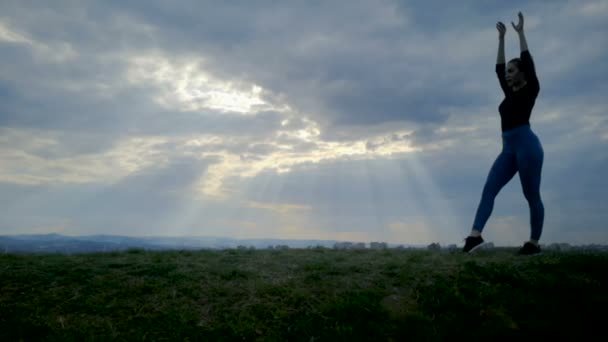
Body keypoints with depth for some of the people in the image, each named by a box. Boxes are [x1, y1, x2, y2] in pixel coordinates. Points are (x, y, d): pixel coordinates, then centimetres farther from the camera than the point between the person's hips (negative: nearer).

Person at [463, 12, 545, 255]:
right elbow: (498, 68, 23)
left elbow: (527, 62, -6)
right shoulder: (511, 94, 20)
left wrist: (520, 33, 2)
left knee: (532, 196, 0)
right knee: (489, 190, -9)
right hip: (508, 148, 7)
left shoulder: (530, 91, 2)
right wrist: (501, 38, 25)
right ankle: (475, 235, -17)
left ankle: (534, 243, 10)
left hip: (527, 144, -7)